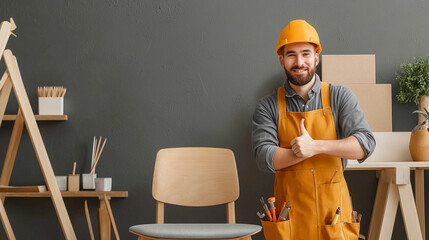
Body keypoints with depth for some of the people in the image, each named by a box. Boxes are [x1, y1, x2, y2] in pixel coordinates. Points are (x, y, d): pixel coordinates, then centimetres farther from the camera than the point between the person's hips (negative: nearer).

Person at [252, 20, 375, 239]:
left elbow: (366, 143, -7)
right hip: (290, 211, 0)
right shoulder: (268, 107, 4)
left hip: (333, 210, 0)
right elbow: (264, 158, -6)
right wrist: (303, 151, -18)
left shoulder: (340, 97, 4)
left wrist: (316, 146, -18)